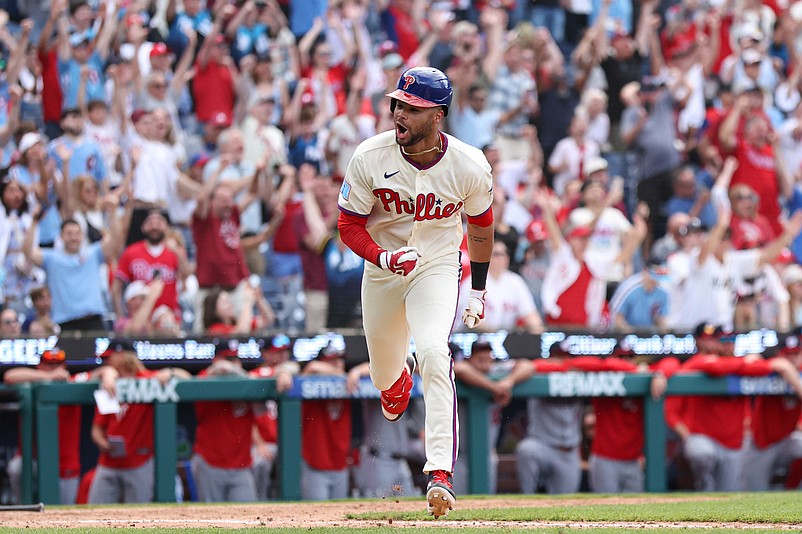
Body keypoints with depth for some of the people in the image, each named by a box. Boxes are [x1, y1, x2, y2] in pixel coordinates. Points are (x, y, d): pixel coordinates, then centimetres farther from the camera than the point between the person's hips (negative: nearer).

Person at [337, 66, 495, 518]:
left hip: (438, 268, -2)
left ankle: (441, 474, -32)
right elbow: (350, 225, -9)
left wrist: (479, 290, 10)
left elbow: (481, 225, 2)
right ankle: (399, 381, 59)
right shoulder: (371, 158, -18)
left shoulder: (470, 166, -17)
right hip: (382, 268, 2)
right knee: (384, 375, 15)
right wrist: (383, 256, -29)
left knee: (434, 353, -28)